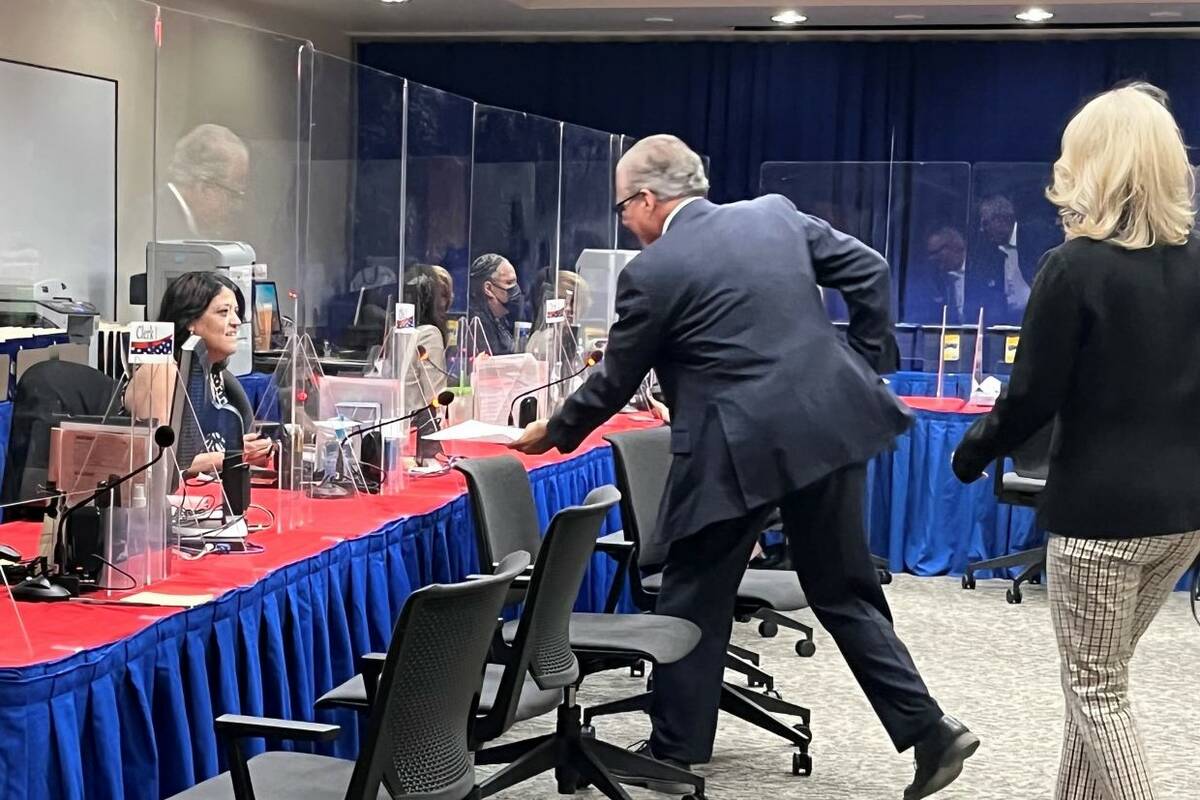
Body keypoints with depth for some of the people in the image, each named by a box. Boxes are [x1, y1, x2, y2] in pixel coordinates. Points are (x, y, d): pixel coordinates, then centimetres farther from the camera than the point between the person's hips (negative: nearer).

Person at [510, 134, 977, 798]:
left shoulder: (653, 271, -6)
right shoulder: (776, 214, 9)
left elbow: (615, 381, 2)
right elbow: (869, 271, 9)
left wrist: (553, 433, 18)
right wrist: (866, 362, 16)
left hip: (740, 451, -6)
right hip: (832, 426, 6)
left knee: (693, 603, 10)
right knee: (845, 593, 16)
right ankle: (927, 729, 14)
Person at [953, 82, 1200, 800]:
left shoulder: (1076, 267, -14)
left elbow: (1033, 397, -13)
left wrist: (971, 455, 4)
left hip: (1102, 505, -6)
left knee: (1096, 688, 6)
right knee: (1104, 673, 20)